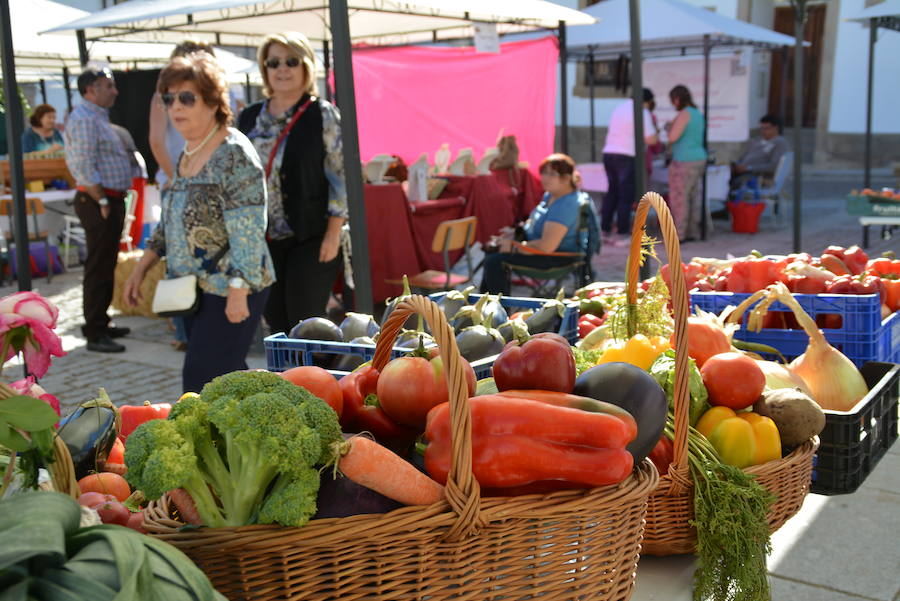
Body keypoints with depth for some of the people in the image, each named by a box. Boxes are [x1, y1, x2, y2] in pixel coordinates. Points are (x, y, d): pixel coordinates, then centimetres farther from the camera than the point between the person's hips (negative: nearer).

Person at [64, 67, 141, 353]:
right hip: (98, 202, -10)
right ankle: (95, 334, -2)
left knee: (106, 266, 16)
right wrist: (102, 201, -19)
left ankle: (100, 323, 26)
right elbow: (84, 166, -21)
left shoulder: (99, 117, 19)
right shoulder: (84, 119, -14)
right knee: (98, 268, -7)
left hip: (111, 200, 10)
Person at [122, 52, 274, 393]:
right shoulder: (187, 154, 13)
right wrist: (141, 269, 19)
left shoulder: (234, 154, -15)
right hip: (195, 288, 9)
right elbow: (171, 222, 21)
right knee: (226, 379, 13)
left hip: (229, 289, -9)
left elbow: (248, 232, -20)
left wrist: (238, 289, -25)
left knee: (201, 380, -9)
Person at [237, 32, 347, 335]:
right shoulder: (250, 117, 10)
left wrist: (333, 234, -13)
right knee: (275, 320, 10)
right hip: (263, 239, 5)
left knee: (304, 323, -4)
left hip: (310, 239, -5)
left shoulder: (323, 114, -4)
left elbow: (340, 176, -8)